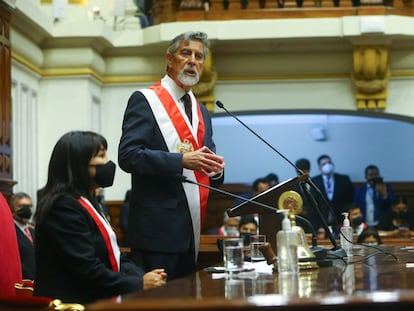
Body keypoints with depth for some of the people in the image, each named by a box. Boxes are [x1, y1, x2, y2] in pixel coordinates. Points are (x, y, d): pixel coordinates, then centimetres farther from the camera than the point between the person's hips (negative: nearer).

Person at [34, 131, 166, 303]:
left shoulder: (88, 203, 18)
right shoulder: (63, 206, -13)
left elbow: (112, 256, 15)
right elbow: (87, 270, -19)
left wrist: (143, 276, -2)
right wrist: (140, 283, -14)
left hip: (98, 298, 9)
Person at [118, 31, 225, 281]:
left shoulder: (202, 112, 21)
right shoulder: (145, 100, -2)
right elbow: (128, 156, -14)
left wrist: (216, 170, 0)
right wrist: (182, 160, -22)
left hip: (193, 231, 7)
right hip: (158, 229, -7)